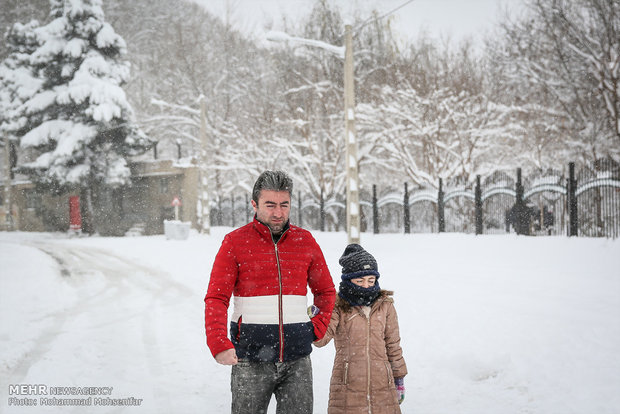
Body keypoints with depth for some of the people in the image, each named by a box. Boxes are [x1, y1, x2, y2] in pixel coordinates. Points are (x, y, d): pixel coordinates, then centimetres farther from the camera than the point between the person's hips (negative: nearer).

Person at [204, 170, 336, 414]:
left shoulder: (305, 241, 8)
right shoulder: (235, 242, -1)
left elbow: (326, 291, 20)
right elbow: (216, 298, -6)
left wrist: (318, 329, 6)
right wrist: (219, 344, -19)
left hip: (297, 359, 3)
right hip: (250, 360, -2)